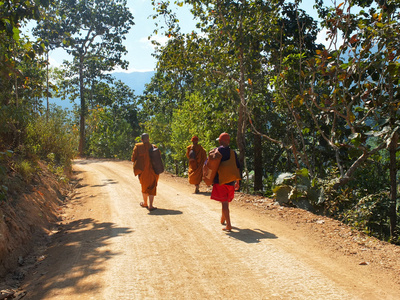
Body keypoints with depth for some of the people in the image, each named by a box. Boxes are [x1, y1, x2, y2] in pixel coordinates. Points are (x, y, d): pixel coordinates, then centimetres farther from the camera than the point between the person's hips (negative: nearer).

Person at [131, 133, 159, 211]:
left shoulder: (138, 147, -9)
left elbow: (133, 159, -10)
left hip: (143, 170, 0)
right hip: (153, 171, 0)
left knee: (144, 186, 21)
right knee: (152, 188, 11)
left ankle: (145, 203, 35)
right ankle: (150, 205, 2)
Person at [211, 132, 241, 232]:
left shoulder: (216, 151, -3)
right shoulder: (233, 153, 7)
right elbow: (238, 168, 8)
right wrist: (237, 182, 17)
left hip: (220, 181, -4)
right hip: (230, 182, 4)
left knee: (224, 203, -5)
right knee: (226, 202, 21)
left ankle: (228, 225, -10)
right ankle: (223, 219, 39)